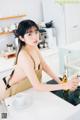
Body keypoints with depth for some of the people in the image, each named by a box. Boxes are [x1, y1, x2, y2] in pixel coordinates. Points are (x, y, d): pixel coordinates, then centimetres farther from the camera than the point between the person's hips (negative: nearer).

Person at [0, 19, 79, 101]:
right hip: (7, 90, -7)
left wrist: (60, 82, -12)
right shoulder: (24, 56, -36)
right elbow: (37, 86, -36)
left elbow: (45, 66, -4)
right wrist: (64, 86, -38)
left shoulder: (34, 47, -12)